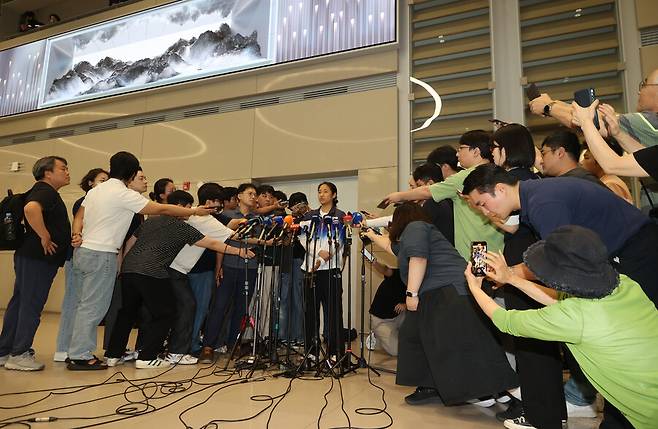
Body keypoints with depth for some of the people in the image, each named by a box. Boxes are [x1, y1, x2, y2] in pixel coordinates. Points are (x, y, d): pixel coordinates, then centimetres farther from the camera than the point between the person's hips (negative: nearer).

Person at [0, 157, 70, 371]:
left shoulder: (45, 192, 19)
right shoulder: (45, 191, -14)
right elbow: (31, 208, -35)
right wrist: (45, 238, -25)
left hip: (28, 256, 10)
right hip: (38, 257, -10)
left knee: (18, 303, 14)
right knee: (31, 305, -4)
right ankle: (19, 355, 4)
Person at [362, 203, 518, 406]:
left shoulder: (414, 227, -2)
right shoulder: (406, 240, 28)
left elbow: (418, 258, -17)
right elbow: (390, 245, 48)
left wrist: (412, 293, -17)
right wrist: (372, 236, 61)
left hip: (449, 291, -11)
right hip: (434, 297, 11)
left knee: (456, 344, -13)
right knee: (415, 334, 10)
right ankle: (432, 387, 13)